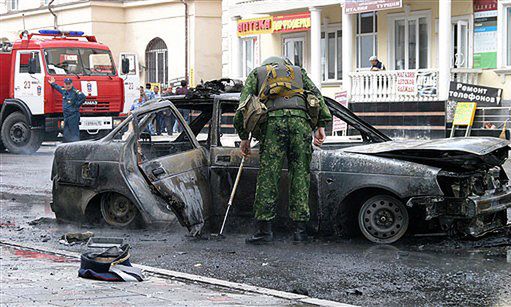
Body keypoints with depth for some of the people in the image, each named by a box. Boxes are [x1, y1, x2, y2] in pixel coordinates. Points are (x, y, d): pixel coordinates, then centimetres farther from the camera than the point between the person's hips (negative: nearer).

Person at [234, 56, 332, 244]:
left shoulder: (257, 73, 28)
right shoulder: (298, 71, 33)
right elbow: (316, 95, 16)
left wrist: (244, 137, 20)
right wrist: (321, 125, 11)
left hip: (273, 121, -1)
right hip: (300, 120, 1)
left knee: (268, 176, 0)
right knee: (300, 174, 6)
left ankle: (264, 229, -3)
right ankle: (300, 229, 5)